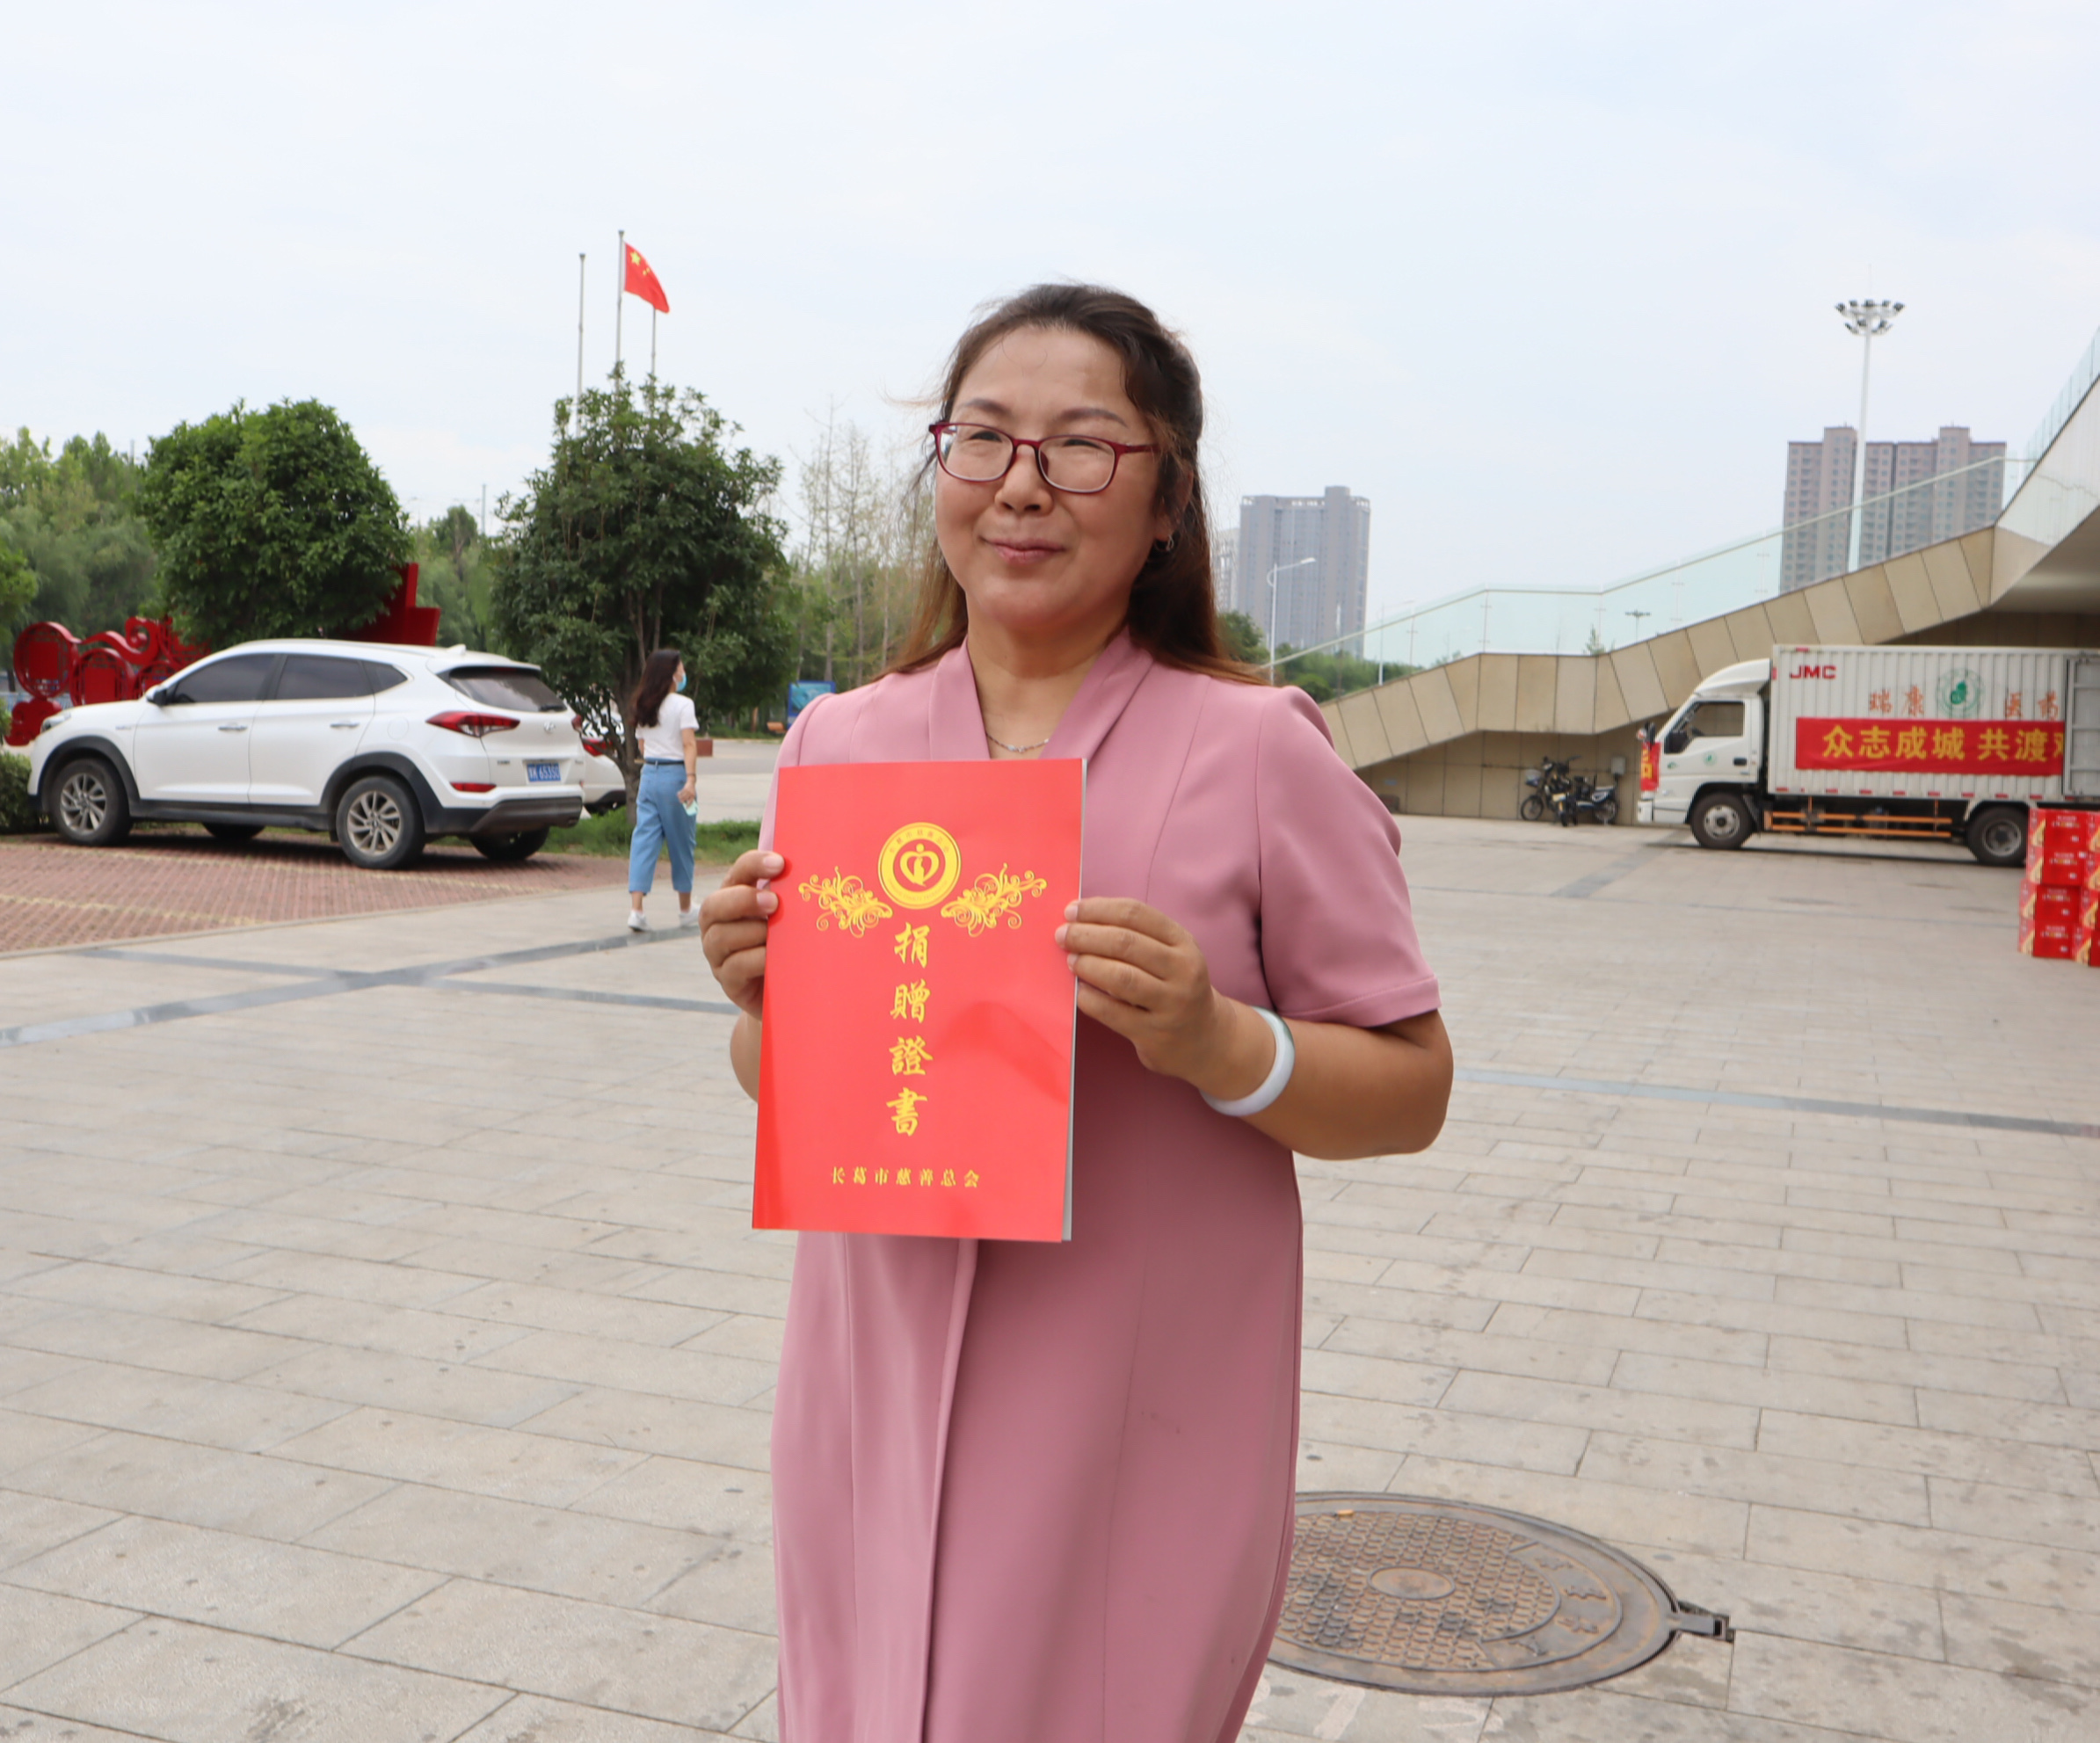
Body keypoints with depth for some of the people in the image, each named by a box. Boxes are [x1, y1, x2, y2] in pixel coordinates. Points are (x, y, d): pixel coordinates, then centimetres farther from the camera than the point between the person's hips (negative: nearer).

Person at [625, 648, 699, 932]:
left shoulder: (643, 707, 11)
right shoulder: (682, 704, -8)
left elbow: (641, 745, 17)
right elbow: (689, 744, -17)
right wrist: (691, 780, -23)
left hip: (648, 774, 5)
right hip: (674, 775, -5)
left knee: (644, 839, 1)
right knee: (681, 843, 7)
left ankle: (636, 909, -12)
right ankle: (686, 911, 19)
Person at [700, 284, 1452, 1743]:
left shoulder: (1258, 751, -8)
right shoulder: (838, 744, 4)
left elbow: (1410, 1090, -5)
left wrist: (1216, 1045, -22)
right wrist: (761, 1003, -8)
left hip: (1139, 1444, -3)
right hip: (878, 1415, 4)